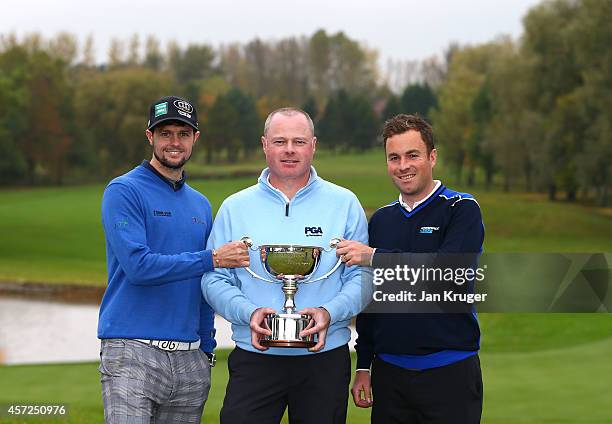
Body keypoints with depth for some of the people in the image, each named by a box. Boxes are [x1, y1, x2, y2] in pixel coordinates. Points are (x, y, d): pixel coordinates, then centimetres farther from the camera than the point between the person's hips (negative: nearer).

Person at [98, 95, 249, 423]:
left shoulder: (201, 205, 17)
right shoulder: (124, 191, -3)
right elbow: (138, 266, -16)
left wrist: (207, 349, 14)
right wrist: (212, 259, -13)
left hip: (189, 359, 6)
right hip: (133, 353, -6)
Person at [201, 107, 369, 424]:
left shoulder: (344, 204, 5)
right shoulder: (235, 208, 7)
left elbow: (361, 276, 1)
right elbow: (214, 280, 5)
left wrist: (329, 313, -17)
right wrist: (249, 313, -13)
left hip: (325, 361, 0)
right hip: (254, 360, 0)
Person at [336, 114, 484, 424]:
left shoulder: (461, 209, -4)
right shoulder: (381, 219, 13)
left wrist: (374, 257, -19)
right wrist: (363, 365, 14)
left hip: (449, 373, -5)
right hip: (389, 372, 5)